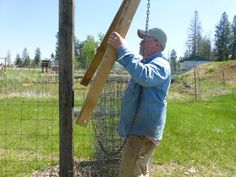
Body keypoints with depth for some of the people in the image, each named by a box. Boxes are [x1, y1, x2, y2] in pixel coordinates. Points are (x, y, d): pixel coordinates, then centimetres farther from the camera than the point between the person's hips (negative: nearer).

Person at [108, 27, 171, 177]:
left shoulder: (161, 64, -18)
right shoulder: (144, 63, 15)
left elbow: (144, 76, -39)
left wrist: (122, 47, -37)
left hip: (144, 130, -11)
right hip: (140, 128, 11)